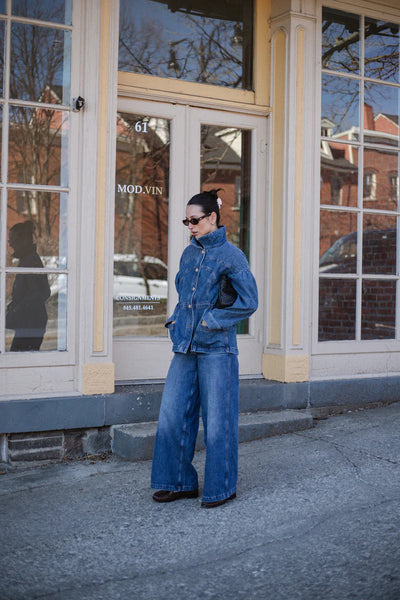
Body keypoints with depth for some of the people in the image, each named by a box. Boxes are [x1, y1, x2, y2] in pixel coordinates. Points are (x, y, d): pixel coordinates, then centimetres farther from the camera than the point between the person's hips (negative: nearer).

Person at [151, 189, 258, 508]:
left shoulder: (231, 255, -7)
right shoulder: (189, 253, 13)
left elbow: (248, 301, -11)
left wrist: (210, 320, -13)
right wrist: (176, 319, 10)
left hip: (216, 348, -7)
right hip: (185, 347, 7)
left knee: (218, 419, 1)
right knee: (173, 415, 6)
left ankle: (222, 487, 16)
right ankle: (180, 482, 20)